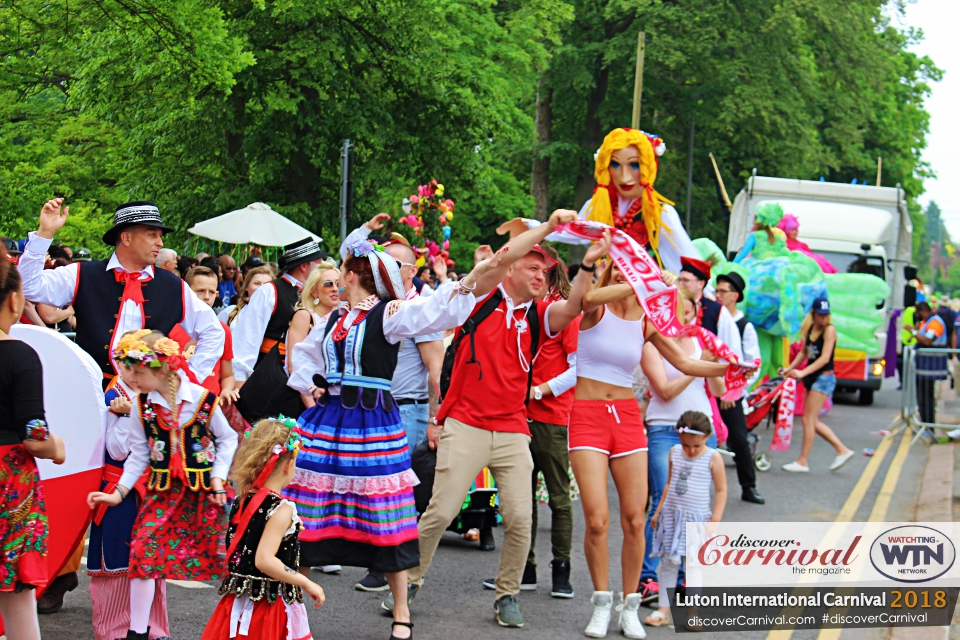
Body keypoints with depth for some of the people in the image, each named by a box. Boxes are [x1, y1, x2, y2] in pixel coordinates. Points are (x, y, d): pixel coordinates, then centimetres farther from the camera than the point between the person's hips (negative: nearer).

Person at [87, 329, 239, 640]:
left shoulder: (204, 399, -10)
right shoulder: (142, 405, -1)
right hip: (162, 489, 2)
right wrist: (119, 492, 0)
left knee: (218, 554, -1)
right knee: (142, 550, -8)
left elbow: (227, 439, 3)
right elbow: (138, 454, 6)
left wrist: (218, 478, -5)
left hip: (204, 489, -2)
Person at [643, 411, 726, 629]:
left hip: (697, 520, -4)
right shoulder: (674, 453, 7)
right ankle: (664, 609, 10)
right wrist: (659, 511, 18)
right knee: (668, 562, 5)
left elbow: (721, 490, -3)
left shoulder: (713, 458, -6)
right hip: (672, 516, 4)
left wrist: (715, 519, -9)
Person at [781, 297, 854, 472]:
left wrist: (802, 373, -25)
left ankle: (803, 462, -3)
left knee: (809, 419, -8)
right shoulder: (810, 328, 9)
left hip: (824, 377, -8)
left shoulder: (829, 330, -12)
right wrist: (790, 368, 7)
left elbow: (825, 358, -18)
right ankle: (842, 450, 18)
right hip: (812, 378, 8)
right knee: (813, 422, 10)